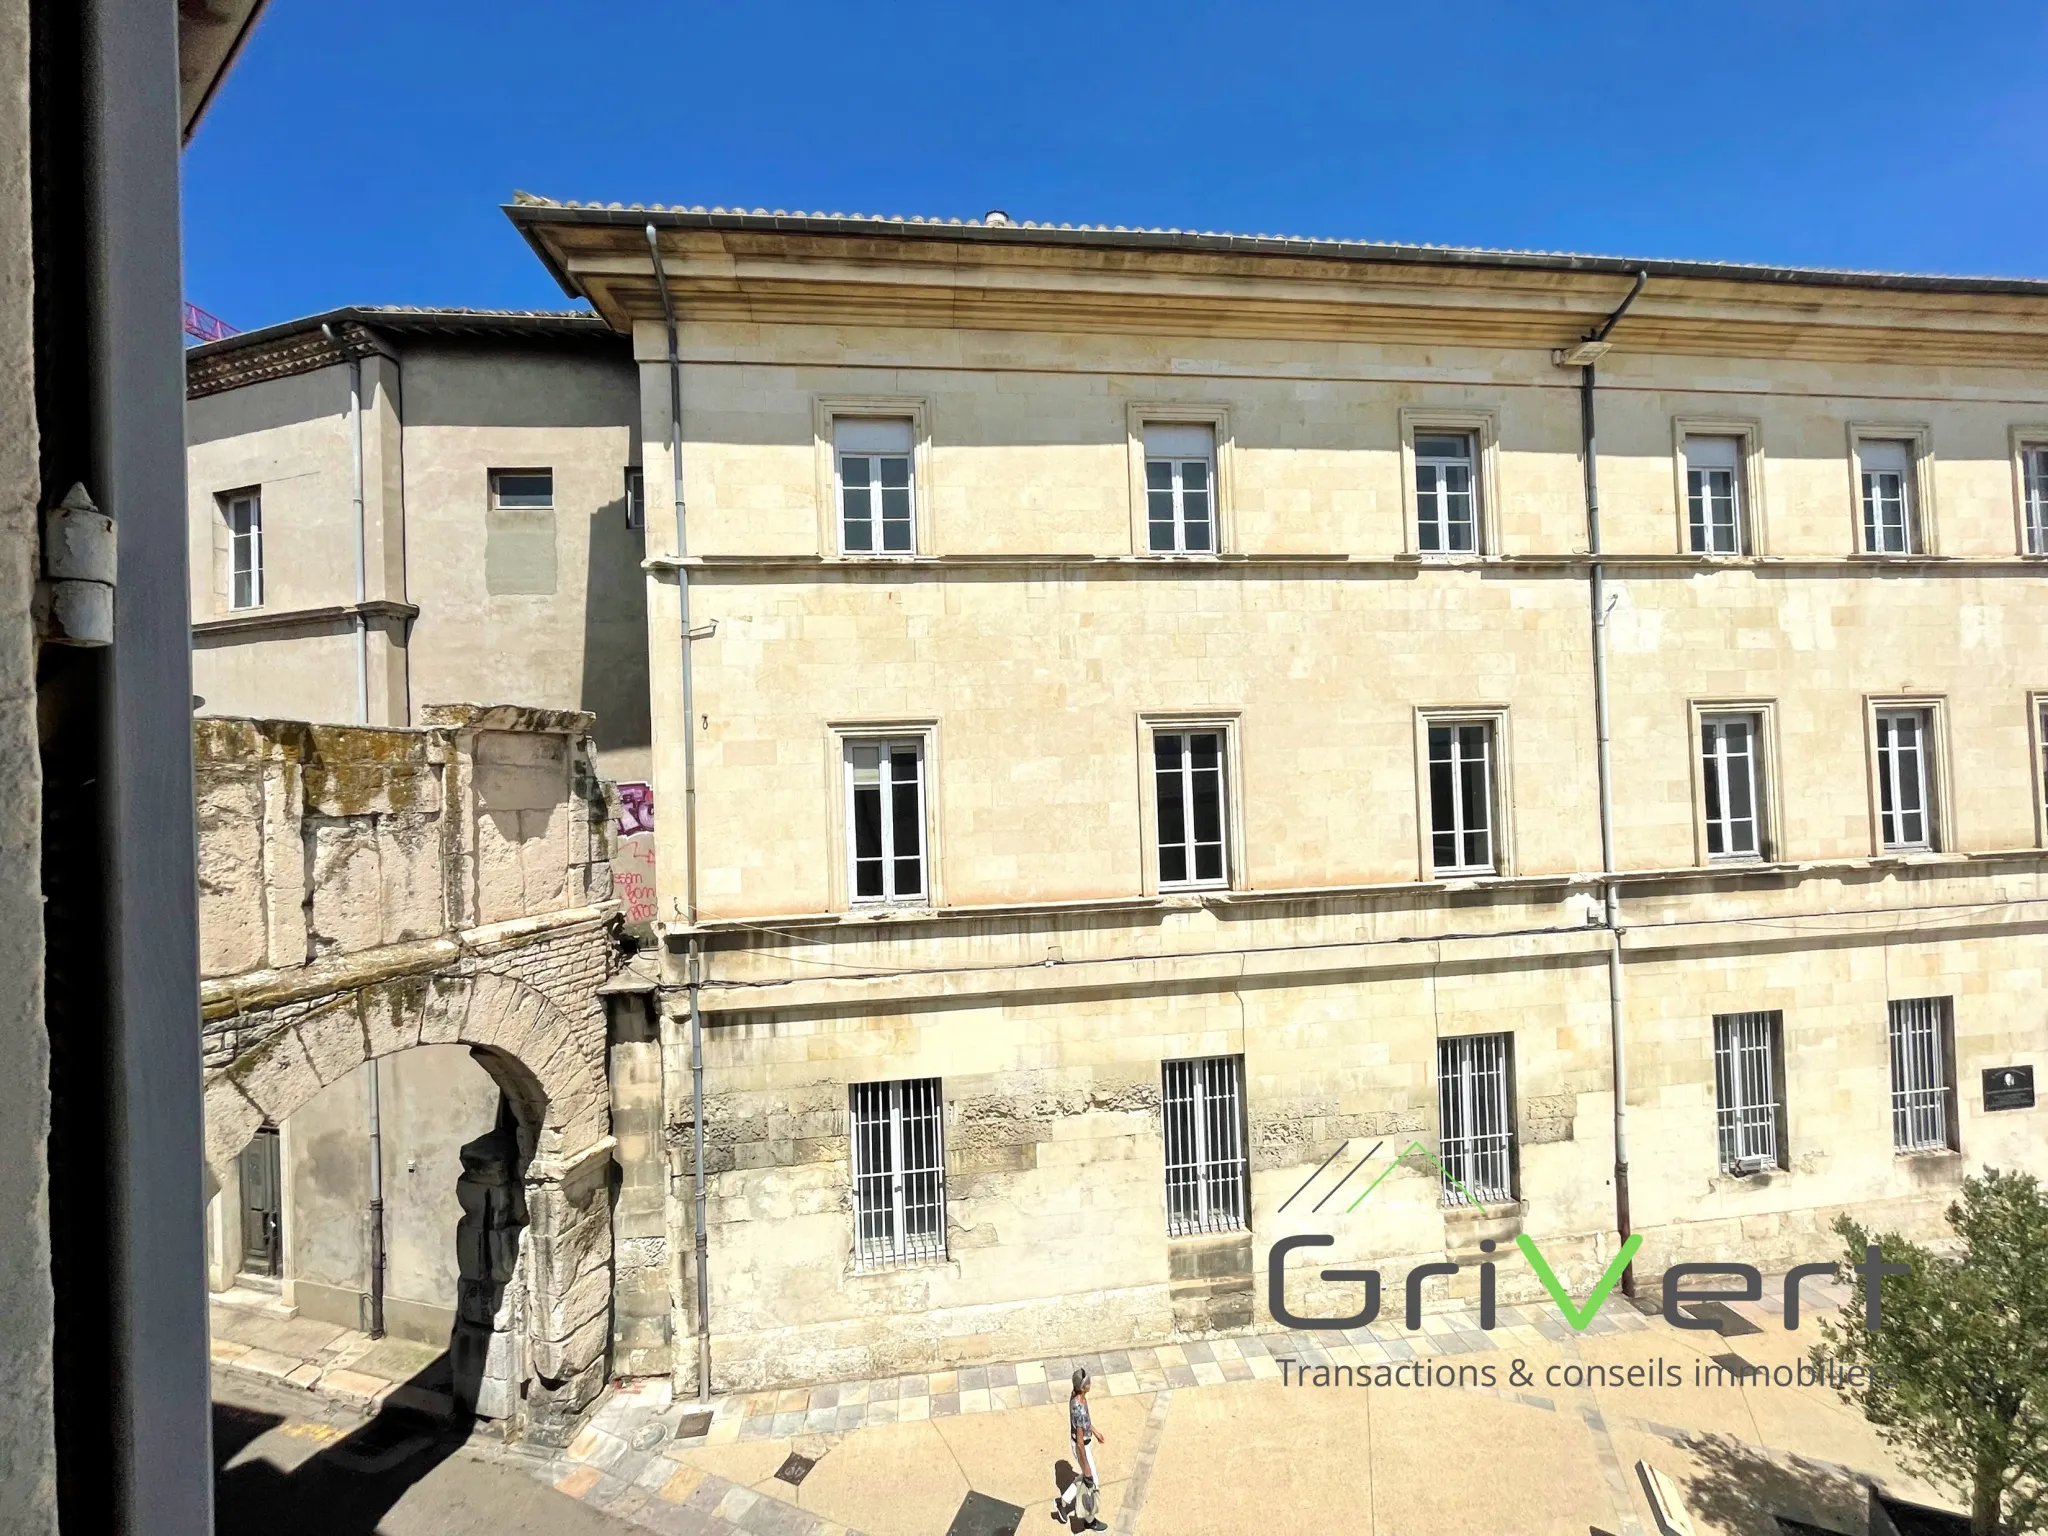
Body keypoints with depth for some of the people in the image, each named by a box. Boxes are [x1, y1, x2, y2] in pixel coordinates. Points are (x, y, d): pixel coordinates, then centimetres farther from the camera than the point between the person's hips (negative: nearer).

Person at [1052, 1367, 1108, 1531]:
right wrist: (1086, 1467, -19)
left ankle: (1062, 1502, 42)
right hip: (1082, 1448, -8)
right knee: (1091, 1483, 17)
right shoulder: (1079, 1410, -42)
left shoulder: (1077, 1395, -13)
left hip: (1082, 1443, 8)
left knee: (1086, 1477, 29)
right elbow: (1080, 1442, -31)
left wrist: (1095, 1431, 21)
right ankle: (1090, 1520, 43)